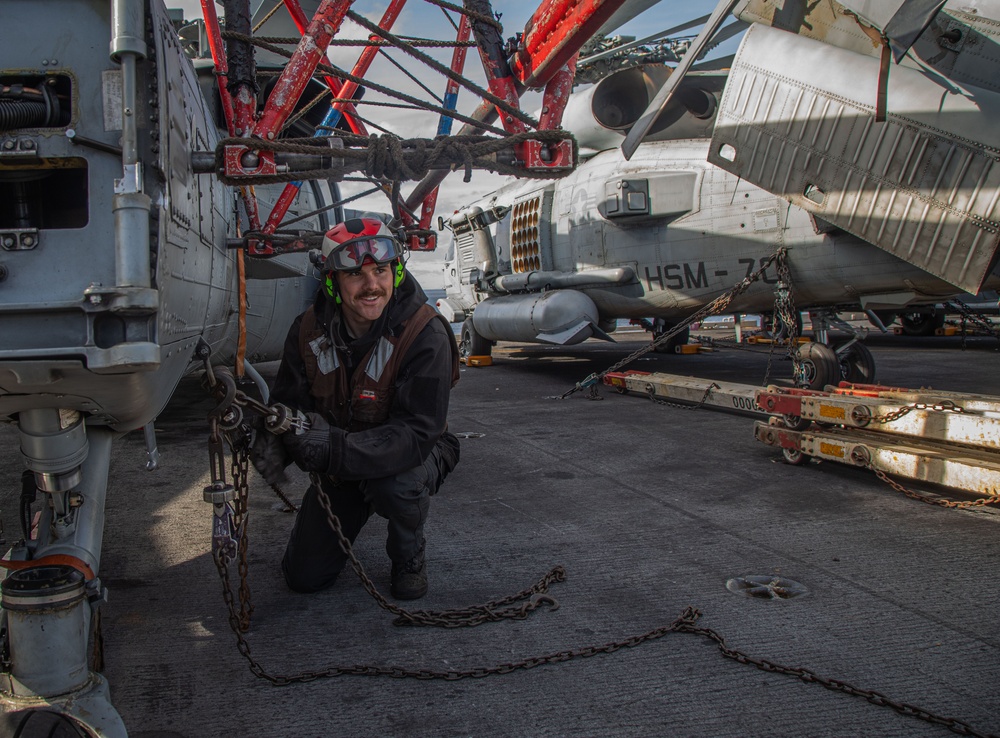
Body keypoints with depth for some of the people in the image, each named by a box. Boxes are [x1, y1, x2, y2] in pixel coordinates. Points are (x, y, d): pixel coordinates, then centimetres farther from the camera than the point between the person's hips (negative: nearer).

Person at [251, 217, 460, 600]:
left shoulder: (425, 335, -28)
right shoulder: (308, 330, -13)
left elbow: (417, 434, -34)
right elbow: (289, 402, -7)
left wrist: (337, 447, -47)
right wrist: (271, 441, -32)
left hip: (413, 456, -3)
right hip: (340, 465, 4)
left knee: (396, 480, -39)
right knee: (305, 577, 2)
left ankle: (409, 555, -4)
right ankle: (349, 518, 35)